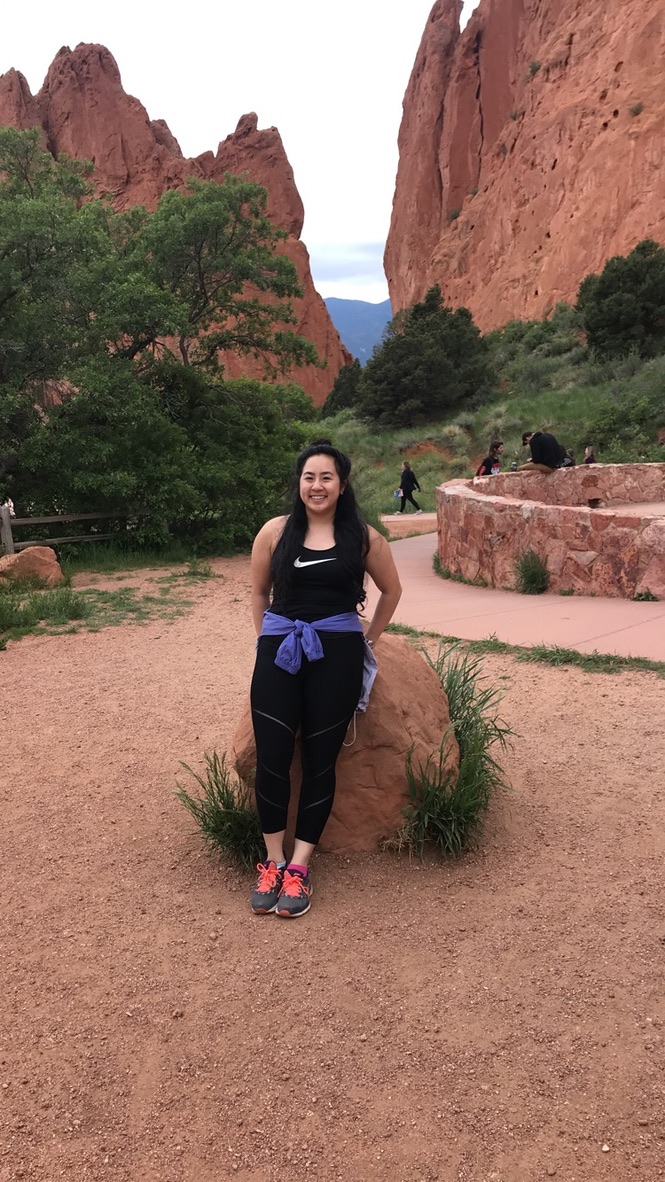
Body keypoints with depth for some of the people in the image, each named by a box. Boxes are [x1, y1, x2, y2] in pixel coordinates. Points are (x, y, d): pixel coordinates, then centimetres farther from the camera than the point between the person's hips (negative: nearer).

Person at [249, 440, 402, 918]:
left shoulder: (363, 537, 1)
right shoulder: (276, 531, 2)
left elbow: (391, 590, 14)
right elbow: (259, 592, 14)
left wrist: (368, 640, 14)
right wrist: (269, 638, 11)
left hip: (336, 655, -1)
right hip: (278, 652, 1)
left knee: (320, 761, 3)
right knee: (271, 759, -2)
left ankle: (299, 867, 14)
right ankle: (273, 861, 15)